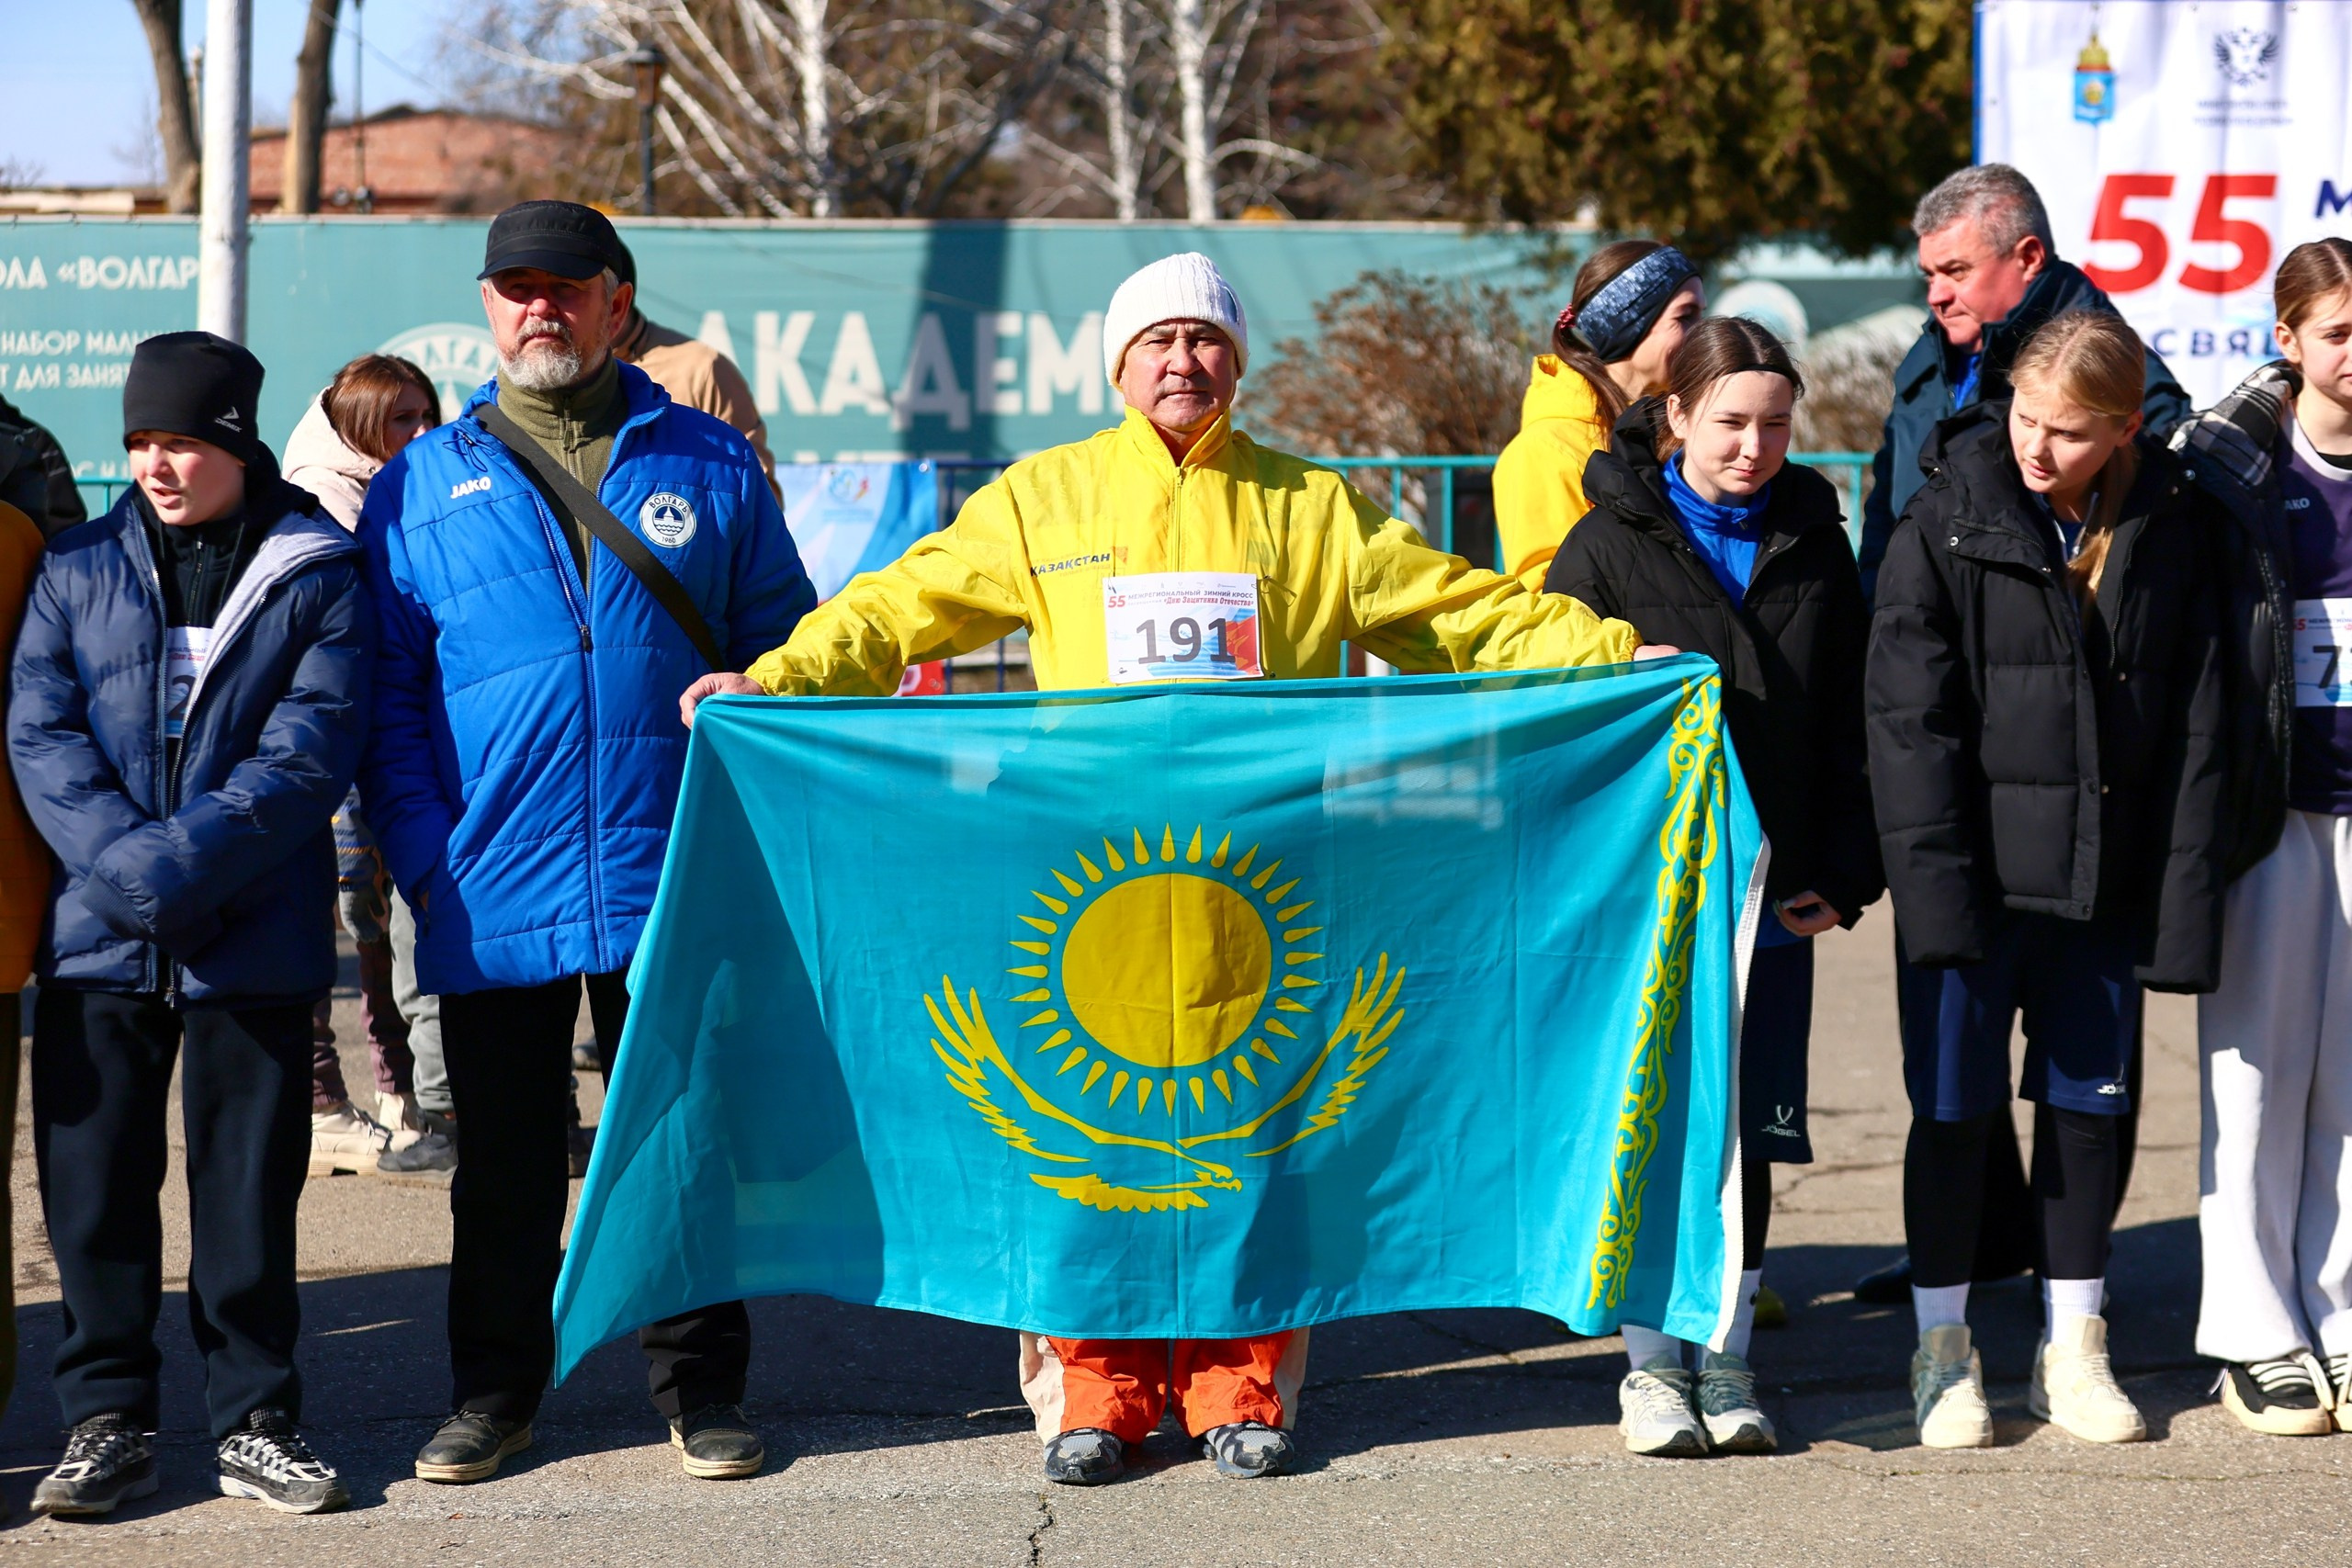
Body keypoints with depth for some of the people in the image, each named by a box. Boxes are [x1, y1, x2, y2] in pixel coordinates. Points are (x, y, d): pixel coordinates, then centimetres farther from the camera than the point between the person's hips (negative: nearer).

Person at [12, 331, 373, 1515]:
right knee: (95, 1179, 5)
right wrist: (124, 866, -16)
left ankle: (255, 1422, 16)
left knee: (251, 1184, 5)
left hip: (256, 938, -2)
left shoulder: (319, 576, 1)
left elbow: (309, 752, -8)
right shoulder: (77, 571, 8)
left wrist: (179, 864, -18)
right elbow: (41, 735, -1)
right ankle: (106, 1419, 16)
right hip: (97, 932, 2)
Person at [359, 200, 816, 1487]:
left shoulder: (707, 466, 7)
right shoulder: (422, 485, 7)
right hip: (493, 898, 0)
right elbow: (384, 693, 6)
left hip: (678, 886, 0)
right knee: (506, 1162, 9)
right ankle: (493, 1390, 22)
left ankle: (702, 1386, 19)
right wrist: (423, 858, -6)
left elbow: (785, 647, 10)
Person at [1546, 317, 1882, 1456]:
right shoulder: (1611, 543, -1)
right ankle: (1653, 1363, 11)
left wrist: (1842, 873, 3)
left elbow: (1848, 724, 10)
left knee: (1751, 1129, 6)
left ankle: (1727, 1357, 16)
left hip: (1774, 893, 3)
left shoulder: (1814, 547, 9)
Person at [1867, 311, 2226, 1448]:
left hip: (2106, 883, 2)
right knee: (1955, 1109, 3)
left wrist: (2185, 898, -3)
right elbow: (1909, 717, -8)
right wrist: (1934, 883, -15)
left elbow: (2195, 727, 3)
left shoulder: (2170, 532, 1)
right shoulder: (1947, 524, -6)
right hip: (1976, 876, -2)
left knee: (2088, 1106, 10)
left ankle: (2073, 1351, 21)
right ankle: (1943, 1351, 16)